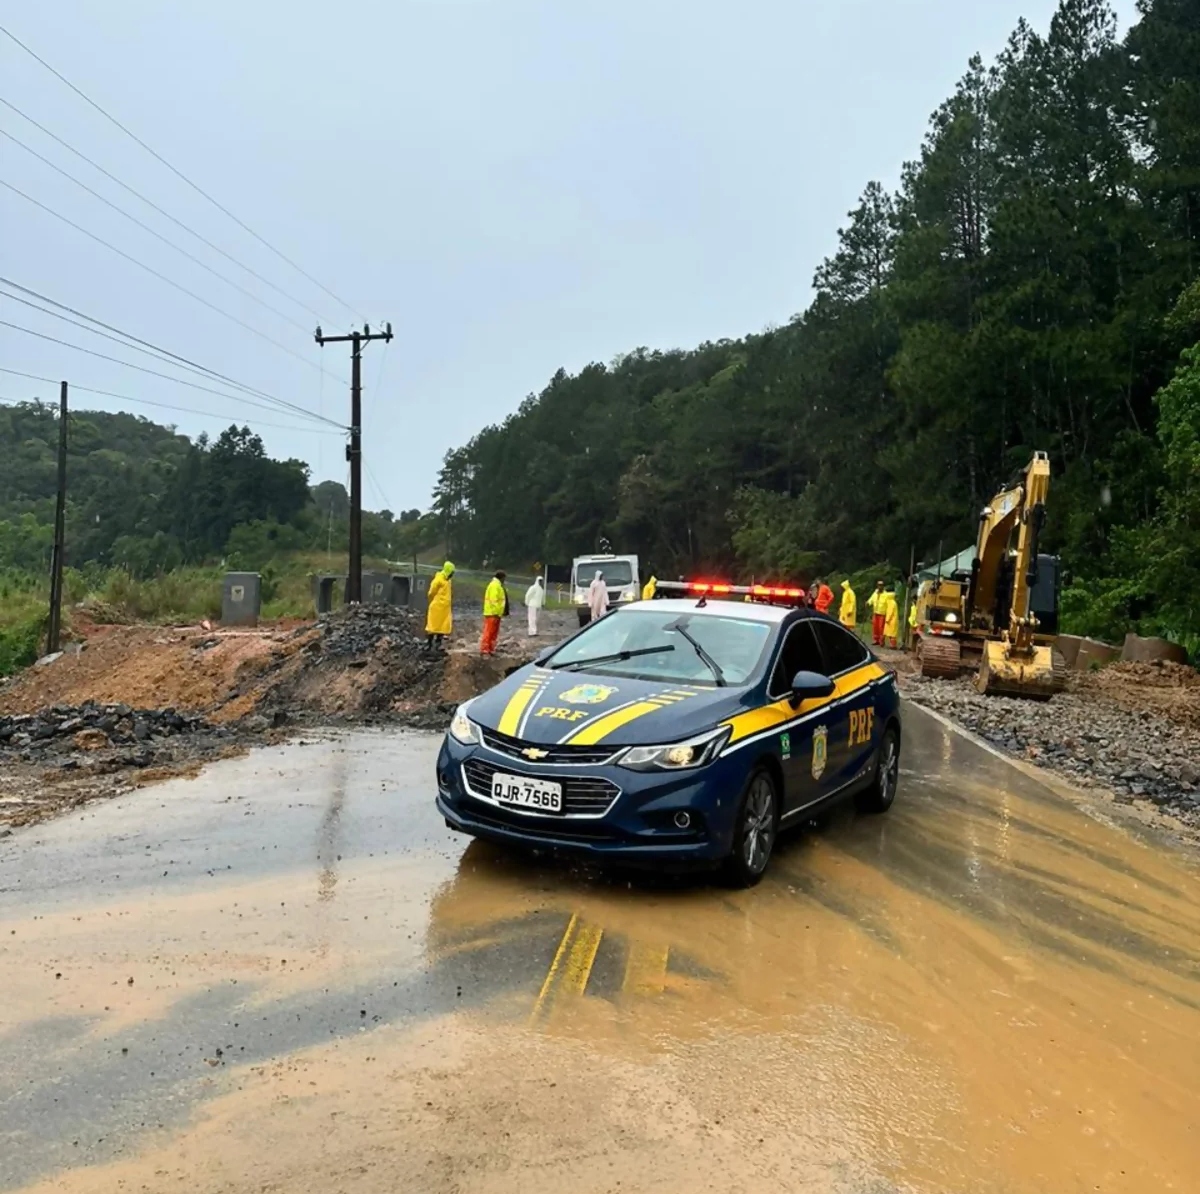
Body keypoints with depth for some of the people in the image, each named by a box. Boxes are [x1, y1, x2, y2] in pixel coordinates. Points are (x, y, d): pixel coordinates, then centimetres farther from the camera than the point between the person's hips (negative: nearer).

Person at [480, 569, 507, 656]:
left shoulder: (498, 585, 19)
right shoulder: (495, 585, -15)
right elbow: (493, 600, -23)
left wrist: (499, 613, 18)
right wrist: (495, 612, -25)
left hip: (496, 614, 11)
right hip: (492, 613, -11)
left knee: (494, 633, 13)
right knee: (488, 632, -9)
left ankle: (491, 650, 17)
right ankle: (484, 650, -9)